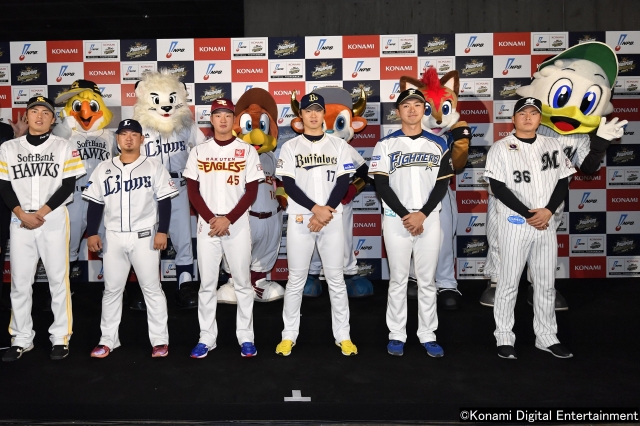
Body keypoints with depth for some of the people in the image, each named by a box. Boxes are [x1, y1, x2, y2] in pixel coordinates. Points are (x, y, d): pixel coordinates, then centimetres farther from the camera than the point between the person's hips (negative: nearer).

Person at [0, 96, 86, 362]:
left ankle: (60, 338, 10)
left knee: (58, 279, 1)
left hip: (54, 220, -2)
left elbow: (68, 185, -3)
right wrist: (22, 215, -10)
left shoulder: (64, 148, 5)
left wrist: (41, 213, -12)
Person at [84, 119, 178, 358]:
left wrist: (162, 231, -11)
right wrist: (91, 233, 1)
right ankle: (108, 340, 21)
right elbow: (95, 203, 9)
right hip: (113, 237, 3)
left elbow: (164, 202, -3)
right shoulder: (103, 169, 8)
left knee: (152, 288, 2)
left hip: (145, 236, -3)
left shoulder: (154, 168, 0)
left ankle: (160, 340, 9)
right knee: (112, 289, 10)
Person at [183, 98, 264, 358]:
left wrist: (228, 219, -13)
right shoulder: (199, 151, 7)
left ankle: (245, 337, 14)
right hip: (206, 225, 1)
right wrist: (211, 219, -10)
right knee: (207, 284, 6)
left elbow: (251, 192, -3)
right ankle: (206, 338, 16)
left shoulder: (247, 151, 2)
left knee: (242, 282, 4)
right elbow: (192, 191, 3)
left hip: (238, 225, -1)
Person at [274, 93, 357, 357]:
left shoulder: (338, 145, 8)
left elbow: (343, 183, 0)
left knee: (336, 279, 5)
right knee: (296, 280, 5)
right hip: (299, 220, 0)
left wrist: (327, 212, -13)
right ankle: (289, 335, 16)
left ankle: (343, 335, 14)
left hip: (332, 220, 1)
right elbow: (288, 185, -5)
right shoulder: (290, 147, 5)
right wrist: (315, 209, -16)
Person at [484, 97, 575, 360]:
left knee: (546, 283, 11)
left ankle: (546, 338, 23)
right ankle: (504, 339, 13)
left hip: (546, 223, 4)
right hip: (514, 223, -4)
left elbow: (563, 182, 7)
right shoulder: (501, 148, -3)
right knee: (509, 282, 2)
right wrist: (528, 214, -16)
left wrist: (548, 211, -9)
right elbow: (498, 188, -11)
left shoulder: (552, 146, 10)